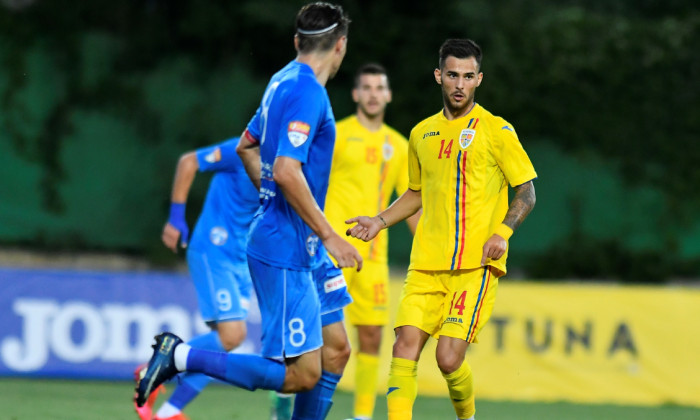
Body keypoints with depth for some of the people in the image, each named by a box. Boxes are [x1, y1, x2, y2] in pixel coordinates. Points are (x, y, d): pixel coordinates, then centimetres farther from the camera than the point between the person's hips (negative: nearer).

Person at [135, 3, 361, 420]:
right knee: (300, 375, -11)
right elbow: (287, 171, -26)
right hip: (285, 250, -10)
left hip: (300, 249, 10)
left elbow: (246, 146, 26)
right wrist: (329, 236, -22)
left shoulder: (284, 82, 12)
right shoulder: (307, 92, -17)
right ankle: (181, 355, -10)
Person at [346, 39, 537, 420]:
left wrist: (502, 233, -13)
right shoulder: (422, 133, 15)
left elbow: (526, 192, 2)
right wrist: (380, 221, 14)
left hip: (475, 265, -4)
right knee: (406, 344, -12)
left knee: (449, 358, -11)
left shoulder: (496, 131, 0)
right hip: (426, 264, 4)